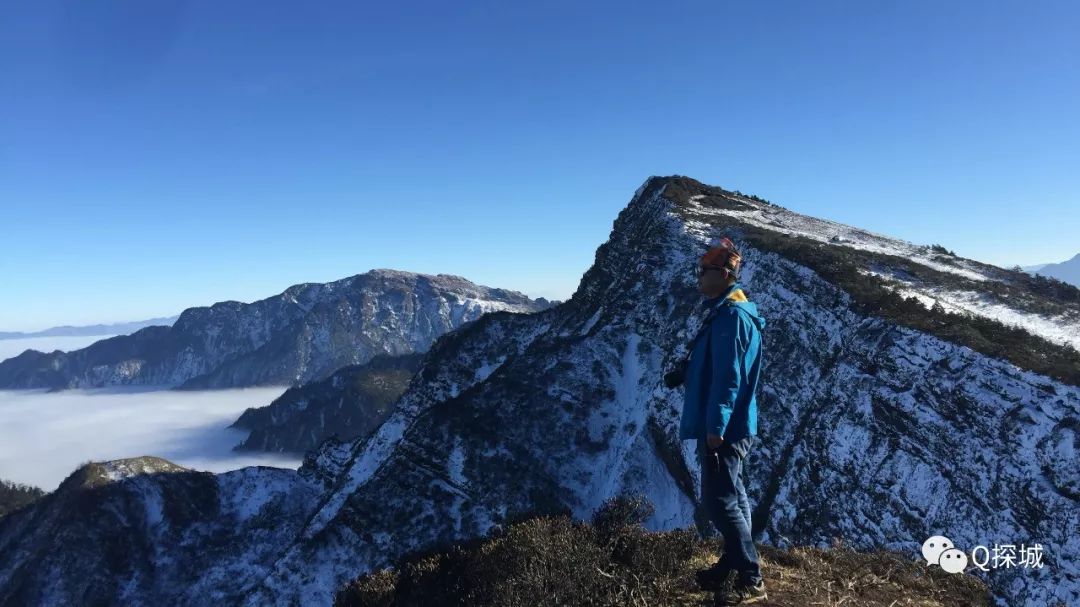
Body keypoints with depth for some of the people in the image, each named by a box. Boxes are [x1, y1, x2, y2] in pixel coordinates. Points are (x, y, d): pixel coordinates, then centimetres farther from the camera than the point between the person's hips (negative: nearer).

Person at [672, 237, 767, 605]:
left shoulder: (731, 316, -19)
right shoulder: (726, 312, 14)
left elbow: (729, 377, -25)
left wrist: (715, 429, -25)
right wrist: (684, 372, 10)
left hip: (725, 428, -11)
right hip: (728, 426, 11)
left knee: (720, 501, -5)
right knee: (730, 497, 17)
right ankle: (732, 566, 29)